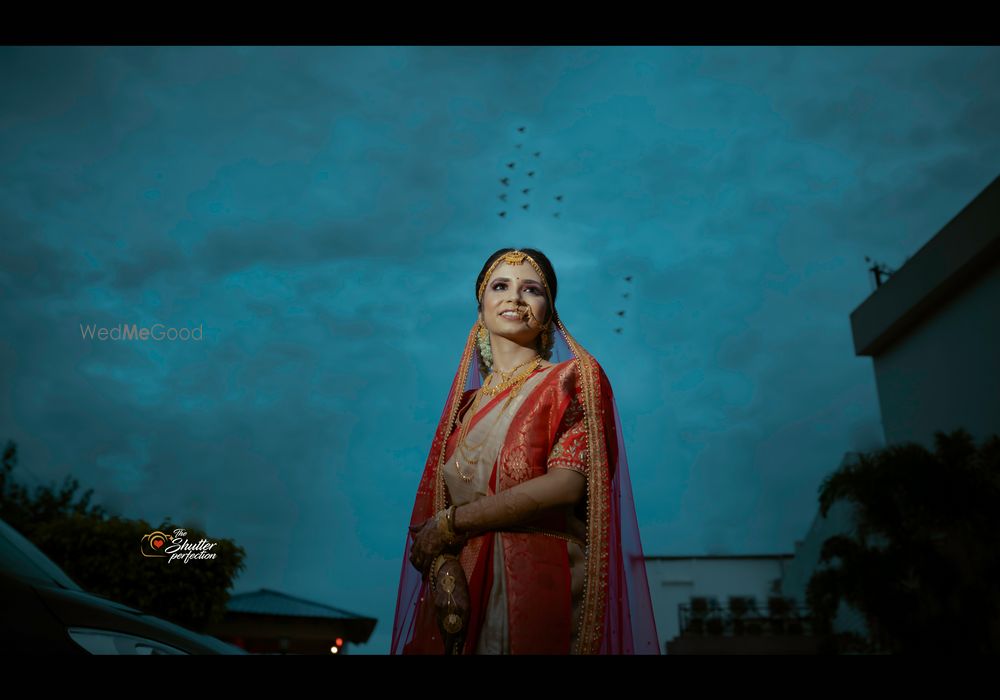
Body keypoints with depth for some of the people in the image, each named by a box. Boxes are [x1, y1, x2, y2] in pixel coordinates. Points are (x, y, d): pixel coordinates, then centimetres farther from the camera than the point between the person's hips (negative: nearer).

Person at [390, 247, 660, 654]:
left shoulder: (573, 378, -2)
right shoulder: (466, 400, 11)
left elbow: (567, 484, -16)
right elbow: (434, 498, 4)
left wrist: (450, 523, -12)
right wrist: (445, 570, -16)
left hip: (545, 588, -4)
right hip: (465, 592, 4)